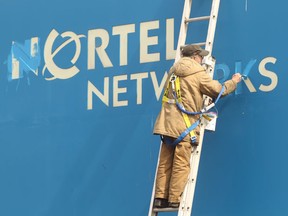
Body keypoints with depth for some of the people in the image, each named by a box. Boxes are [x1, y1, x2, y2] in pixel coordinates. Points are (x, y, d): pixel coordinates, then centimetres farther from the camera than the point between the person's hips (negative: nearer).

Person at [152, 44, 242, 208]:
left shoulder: (173, 71, 17)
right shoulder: (198, 74, -4)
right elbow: (218, 90, -1)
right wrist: (234, 81, 16)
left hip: (166, 124, 7)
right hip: (184, 125, -7)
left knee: (165, 163, 8)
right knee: (181, 164, -4)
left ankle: (160, 198, 6)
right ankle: (175, 200, -6)